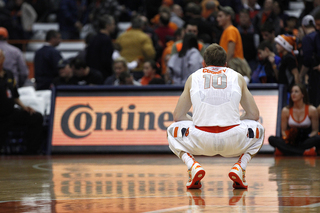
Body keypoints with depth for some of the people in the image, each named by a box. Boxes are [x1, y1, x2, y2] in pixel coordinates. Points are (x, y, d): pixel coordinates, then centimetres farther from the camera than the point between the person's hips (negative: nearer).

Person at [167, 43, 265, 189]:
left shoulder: (193, 77, 17)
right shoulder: (237, 77, 18)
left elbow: (177, 116, 19)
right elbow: (254, 115, 20)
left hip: (201, 141, 0)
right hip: (234, 142, 0)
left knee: (172, 132, 32)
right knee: (258, 130, 33)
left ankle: (192, 166, 5)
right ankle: (240, 167, 9)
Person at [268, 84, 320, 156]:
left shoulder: (311, 110, -1)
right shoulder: (286, 111, 3)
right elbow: (283, 130, 8)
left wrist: (309, 138, -20)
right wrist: (286, 137, -15)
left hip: (306, 141, -1)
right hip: (291, 142, 2)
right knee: (272, 139, -26)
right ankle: (304, 153, -37)